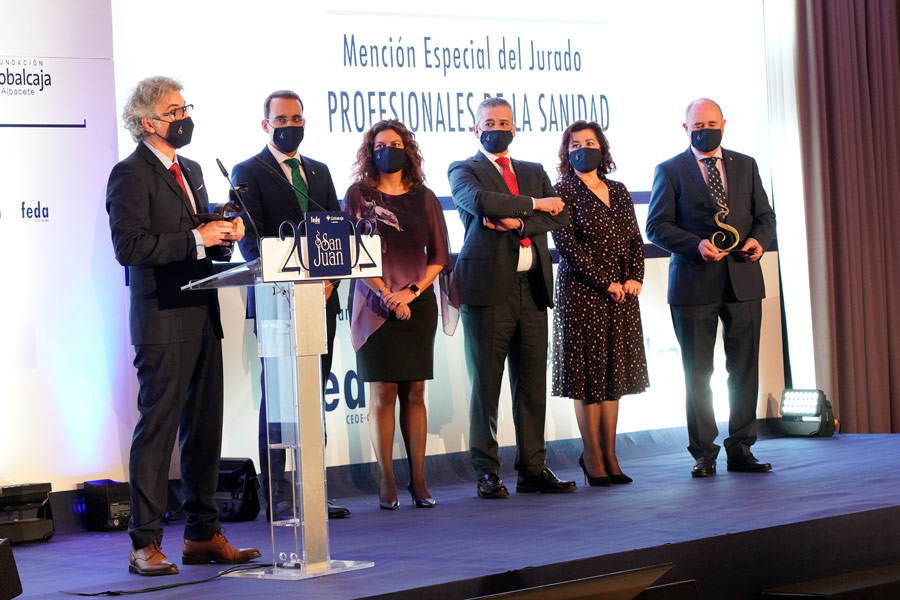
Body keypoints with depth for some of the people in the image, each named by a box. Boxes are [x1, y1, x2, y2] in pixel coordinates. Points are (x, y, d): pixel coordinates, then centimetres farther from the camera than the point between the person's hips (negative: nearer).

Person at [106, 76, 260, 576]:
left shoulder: (191, 170, 19)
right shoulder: (132, 174, -8)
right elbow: (129, 246, -19)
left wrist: (225, 234, 4)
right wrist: (196, 239, -18)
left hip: (203, 317, 8)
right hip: (163, 321, -8)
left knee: (205, 428, 11)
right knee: (158, 428, -7)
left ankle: (203, 535, 19)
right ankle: (146, 544, -2)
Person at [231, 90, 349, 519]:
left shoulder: (319, 172, 18)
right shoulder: (248, 173, 0)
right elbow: (251, 240, -9)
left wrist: (328, 278, -4)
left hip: (321, 300, 6)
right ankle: (276, 495, 0)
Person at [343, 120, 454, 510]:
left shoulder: (424, 199, 10)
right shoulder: (358, 195, 3)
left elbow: (438, 256, 10)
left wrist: (414, 289, -6)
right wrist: (386, 294, -12)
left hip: (418, 304, 2)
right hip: (376, 306, -2)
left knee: (415, 393, 3)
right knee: (382, 393, -4)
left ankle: (418, 480, 6)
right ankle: (386, 482, 1)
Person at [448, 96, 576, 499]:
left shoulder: (534, 172, 21)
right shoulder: (464, 171, 7)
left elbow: (560, 215, 6)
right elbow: (480, 201, -16)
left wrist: (518, 222, -11)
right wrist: (534, 204, -7)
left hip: (532, 288, 5)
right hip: (489, 287, -4)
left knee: (533, 383, 5)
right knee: (486, 383, -2)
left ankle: (533, 469, 11)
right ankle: (487, 473, 3)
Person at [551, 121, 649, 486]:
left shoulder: (618, 192, 14)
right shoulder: (564, 191, -3)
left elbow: (635, 240, 13)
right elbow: (566, 244, -11)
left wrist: (635, 277, -5)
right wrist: (604, 282, -15)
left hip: (621, 293, 6)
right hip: (582, 292, -5)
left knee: (614, 373, 7)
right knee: (588, 373, -2)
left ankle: (609, 455, 12)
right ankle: (593, 457, 4)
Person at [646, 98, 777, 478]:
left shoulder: (745, 165, 14)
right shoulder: (670, 171, 3)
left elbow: (764, 215, 15)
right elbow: (657, 226, -3)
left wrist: (758, 239, -7)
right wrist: (696, 244, -17)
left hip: (742, 280, 3)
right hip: (695, 284, -3)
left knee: (745, 370, 3)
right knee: (697, 374, 2)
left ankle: (741, 450, 11)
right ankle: (703, 453, 9)